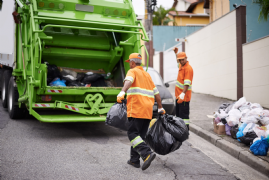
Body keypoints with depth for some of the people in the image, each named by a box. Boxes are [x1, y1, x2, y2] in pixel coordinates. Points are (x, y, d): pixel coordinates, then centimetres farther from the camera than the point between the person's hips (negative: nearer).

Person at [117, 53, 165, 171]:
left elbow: (128, 81, -21)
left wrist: (122, 93, -37)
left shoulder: (132, 71, 4)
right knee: (139, 135, 12)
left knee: (132, 133, -7)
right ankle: (134, 160, 16)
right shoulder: (147, 74, 25)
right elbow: (156, 92, 25)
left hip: (137, 109, -8)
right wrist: (160, 108, 29)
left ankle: (147, 154, -23)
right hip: (148, 110, 8)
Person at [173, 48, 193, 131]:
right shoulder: (181, 65, 11)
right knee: (178, 114, 17)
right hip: (178, 95, 10)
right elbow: (178, 63, 40)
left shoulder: (188, 68, -17)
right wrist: (176, 53, 31)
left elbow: (187, 83, -26)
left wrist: (183, 94, -36)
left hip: (184, 96, -10)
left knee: (184, 115, -8)